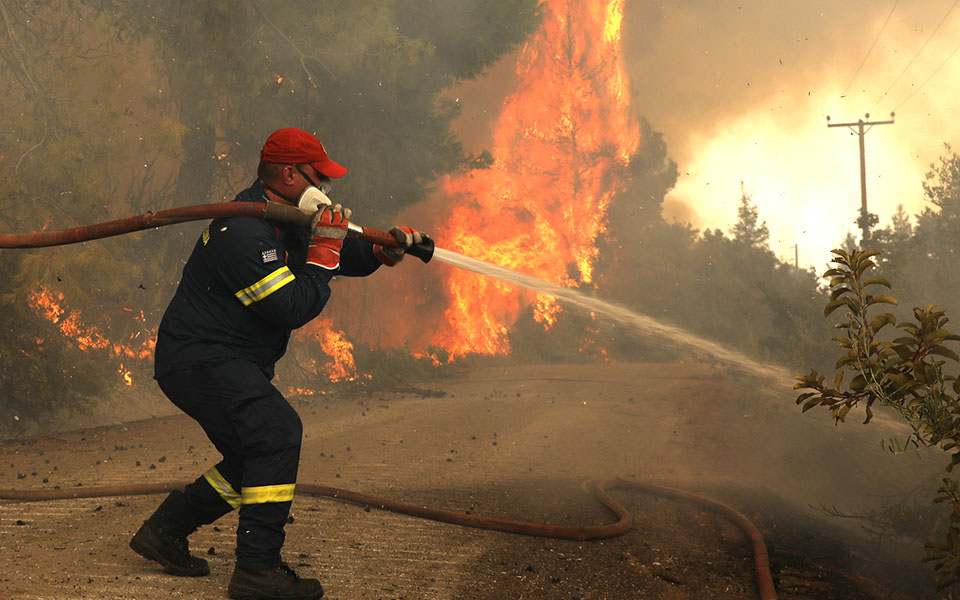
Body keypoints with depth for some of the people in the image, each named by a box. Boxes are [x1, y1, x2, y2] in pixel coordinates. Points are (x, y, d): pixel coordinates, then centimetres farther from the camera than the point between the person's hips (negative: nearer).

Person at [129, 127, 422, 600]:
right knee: (277, 432, -23)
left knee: (254, 458, 13)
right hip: (199, 360, -11)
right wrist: (325, 248, -18)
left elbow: (338, 255, 22)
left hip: (226, 363, 11)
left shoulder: (284, 222, 10)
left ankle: (164, 531, 26)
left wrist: (381, 251, 3)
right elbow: (295, 309, -25)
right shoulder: (245, 233, -23)